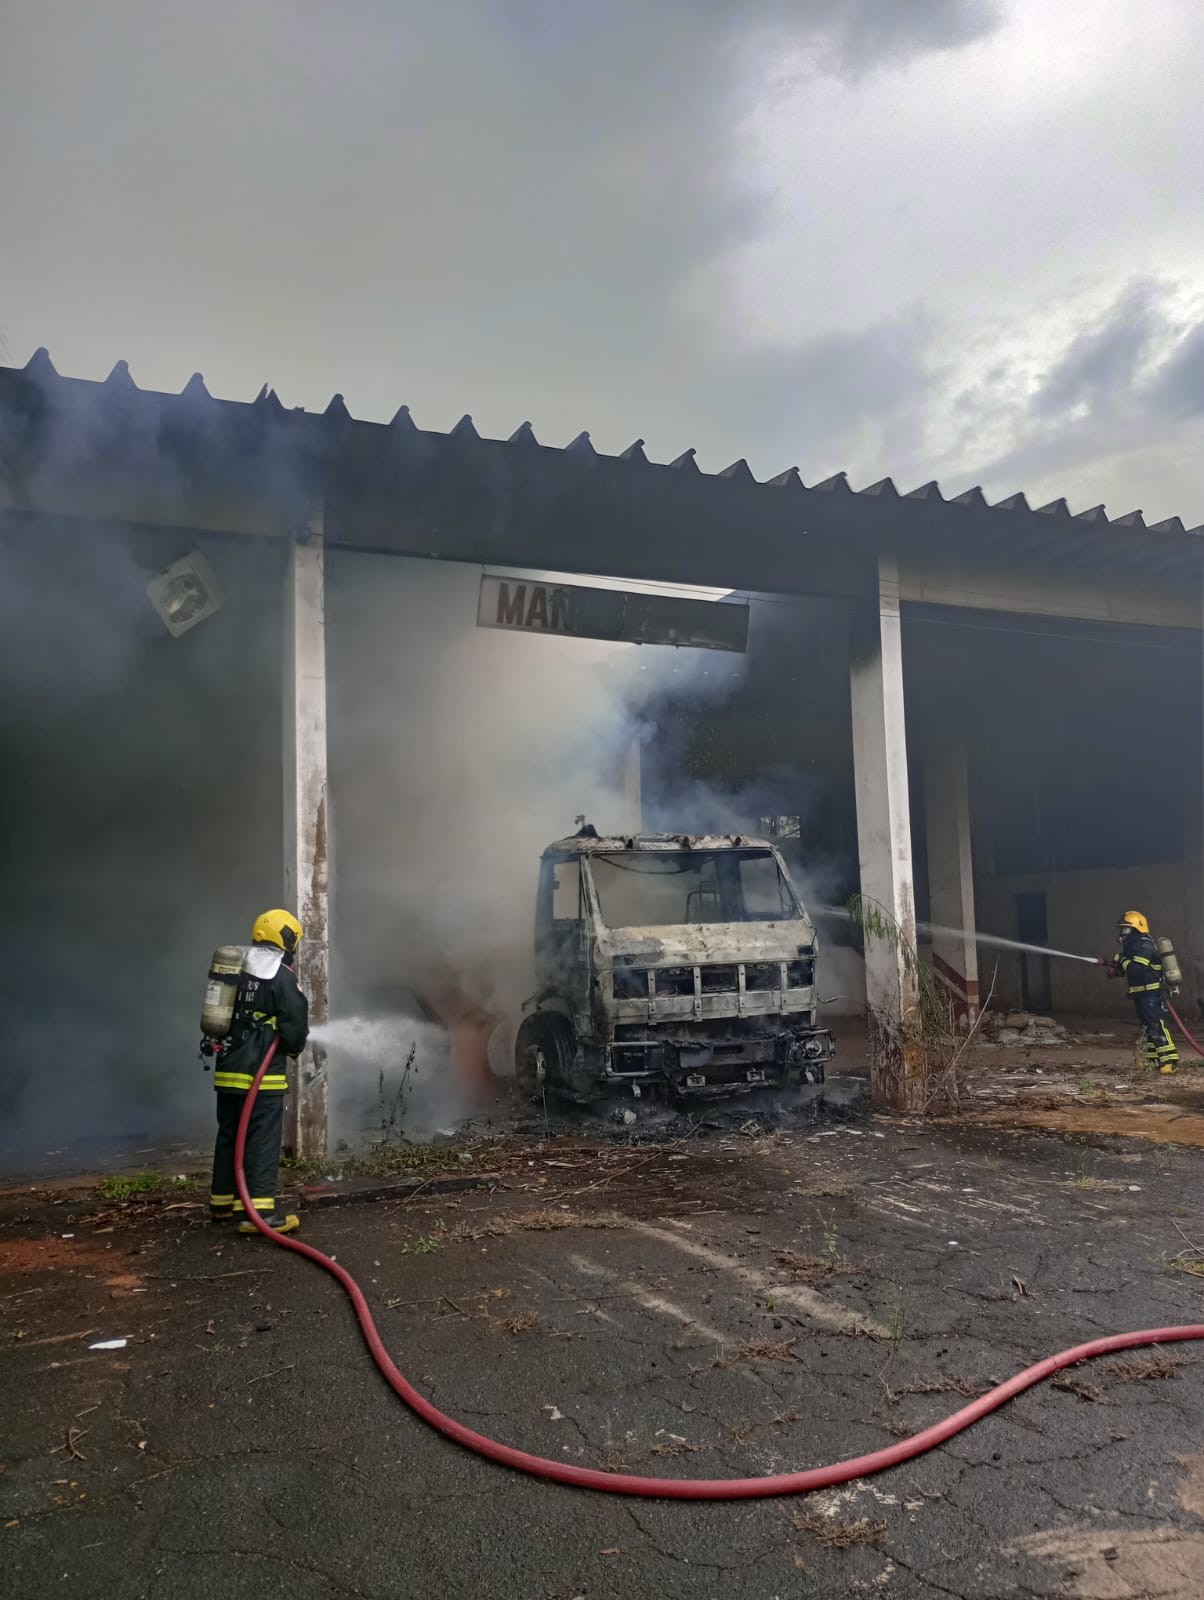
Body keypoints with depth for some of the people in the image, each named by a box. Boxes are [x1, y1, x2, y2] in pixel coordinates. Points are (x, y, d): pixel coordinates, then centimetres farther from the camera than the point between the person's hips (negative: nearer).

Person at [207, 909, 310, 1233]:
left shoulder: (237, 972, 11)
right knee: (263, 1141, -6)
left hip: (228, 1070, 7)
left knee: (229, 1136, 17)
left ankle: (222, 1203, 27)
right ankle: (258, 1212, -9)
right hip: (262, 1074, -7)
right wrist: (294, 1047, 10)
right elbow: (295, 1027, -10)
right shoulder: (283, 977, -11)